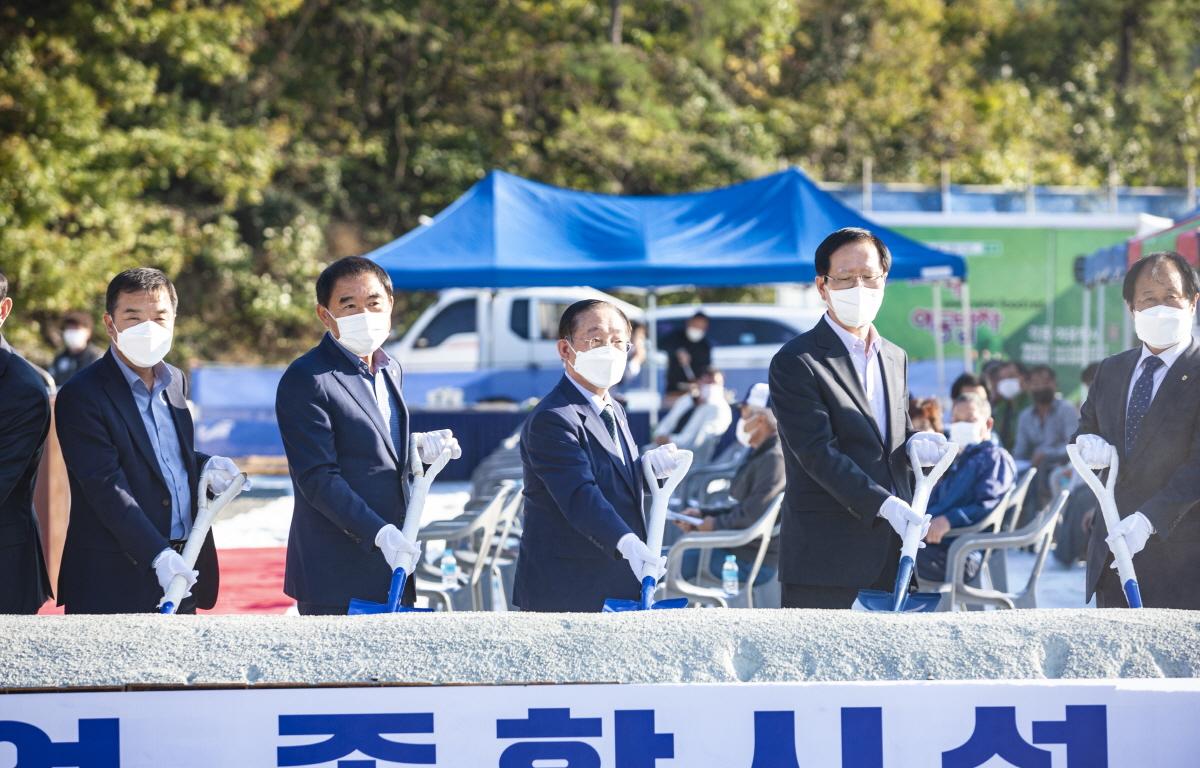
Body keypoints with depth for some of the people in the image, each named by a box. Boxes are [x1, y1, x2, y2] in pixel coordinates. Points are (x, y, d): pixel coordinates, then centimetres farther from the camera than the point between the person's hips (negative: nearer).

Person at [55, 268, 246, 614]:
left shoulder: (175, 381, 14)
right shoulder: (81, 396, -10)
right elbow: (107, 487, -17)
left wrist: (204, 467, 4)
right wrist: (157, 554, -25)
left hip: (181, 575, 7)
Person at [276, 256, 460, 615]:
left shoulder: (389, 369, 16)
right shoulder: (305, 380, -11)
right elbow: (318, 478, -17)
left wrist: (417, 446, 5)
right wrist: (380, 534, -25)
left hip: (392, 567, 8)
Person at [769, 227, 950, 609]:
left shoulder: (895, 358, 18)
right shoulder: (796, 362, -6)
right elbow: (818, 452, -14)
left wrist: (915, 442, 0)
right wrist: (882, 503, -23)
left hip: (892, 553, 6)